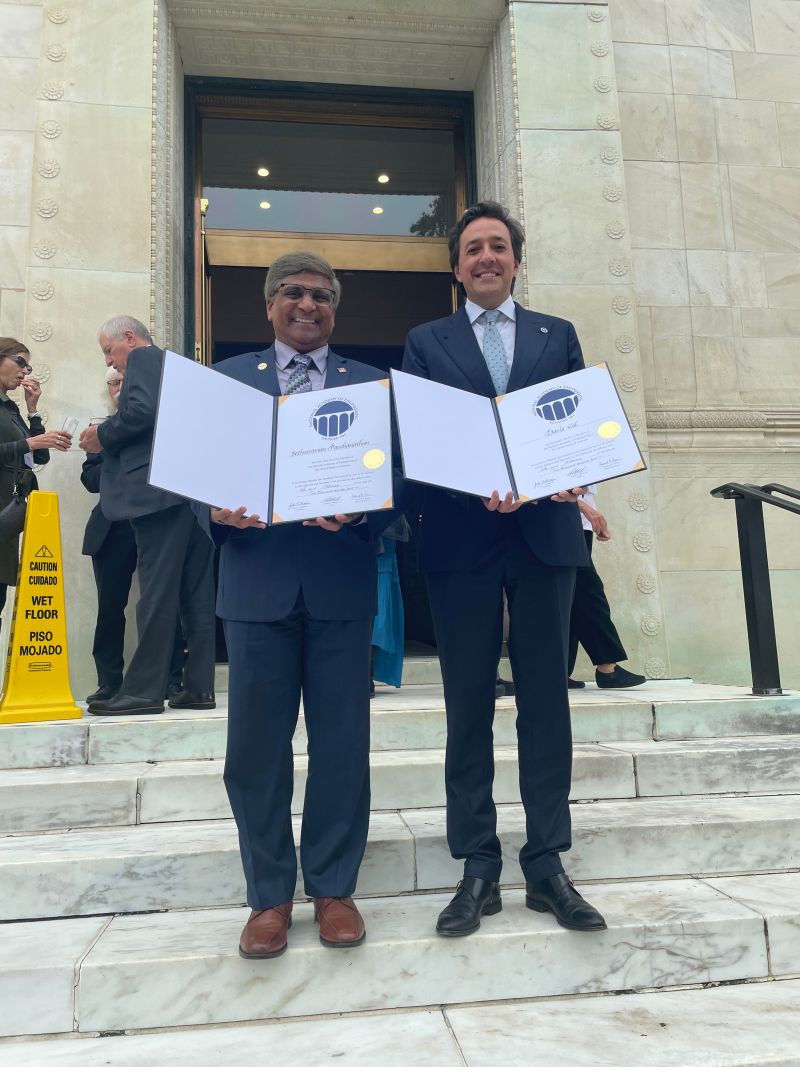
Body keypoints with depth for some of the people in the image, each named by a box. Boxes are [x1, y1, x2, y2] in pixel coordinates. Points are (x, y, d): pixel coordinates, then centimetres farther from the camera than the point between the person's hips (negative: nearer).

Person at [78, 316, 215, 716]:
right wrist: (108, 442, 19)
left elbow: (142, 412, -16)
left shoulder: (144, 358, 1)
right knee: (196, 593, 6)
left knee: (156, 593, -8)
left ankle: (144, 690, -4)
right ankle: (199, 687, 10)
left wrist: (102, 435, -1)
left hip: (161, 488, -9)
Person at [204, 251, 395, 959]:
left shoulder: (371, 384, 11)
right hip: (257, 582, 0)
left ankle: (334, 888, 24)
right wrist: (218, 511, -14)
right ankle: (270, 896, 22)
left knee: (342, 743, 6)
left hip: (341, 583, 0)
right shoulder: (228, 378, 12)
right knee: (256, 746, 5)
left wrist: (359, 513, -16)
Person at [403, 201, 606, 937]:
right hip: (461, 541, -1)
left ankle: (547, 865, 16)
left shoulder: (559, 336, 15)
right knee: (469, 704, 4)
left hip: (545, 534, 1)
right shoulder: (427, 342, 11)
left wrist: (574, 476, -13)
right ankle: (478, 870, 14)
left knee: (545, 700, 5)